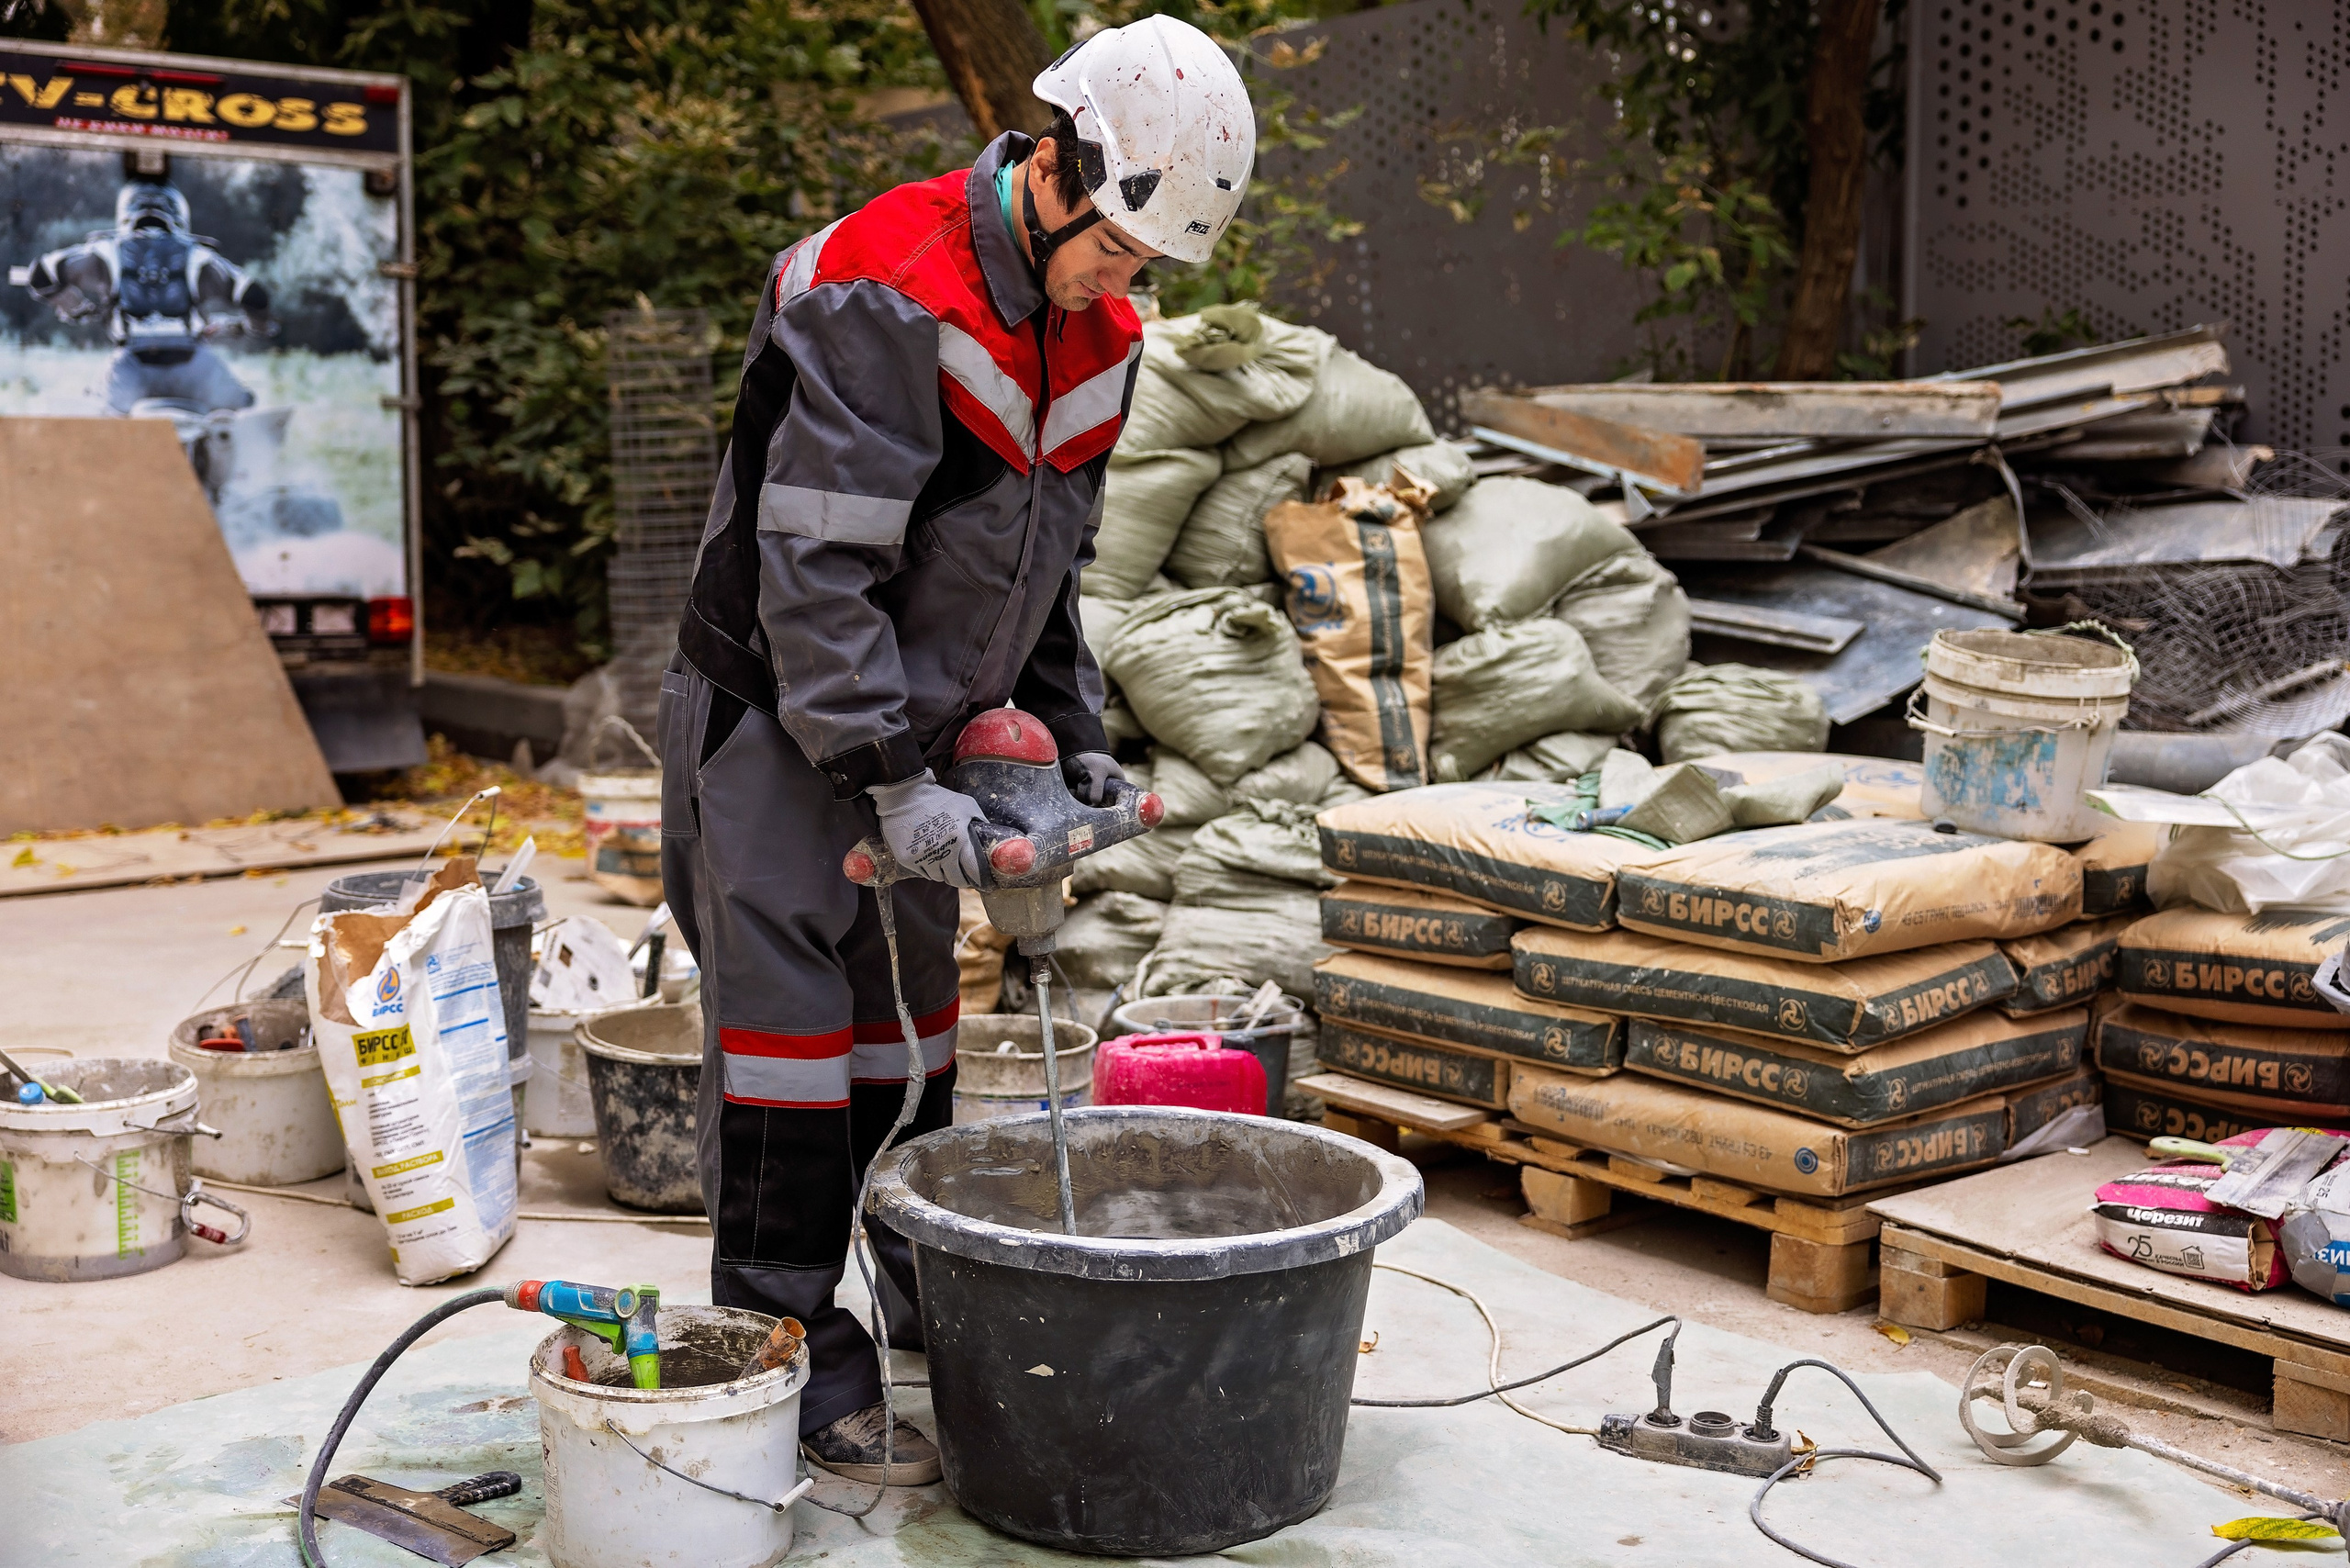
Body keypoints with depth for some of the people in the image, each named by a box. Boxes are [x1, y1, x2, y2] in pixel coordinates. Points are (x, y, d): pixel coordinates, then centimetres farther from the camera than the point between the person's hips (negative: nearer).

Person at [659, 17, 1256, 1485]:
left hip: (914, 725, 8)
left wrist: (1076, 737, 7)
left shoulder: (1096, 337, 3)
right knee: (789, 1017, -6)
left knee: (913, 1008, 17)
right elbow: (815, 567, -27)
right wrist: (892, 779, -27)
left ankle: (935, 1295, 32)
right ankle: (797, 1361, 3)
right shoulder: (883, 297, -24)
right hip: (775, 717, -8)